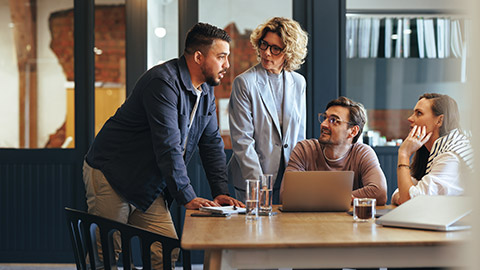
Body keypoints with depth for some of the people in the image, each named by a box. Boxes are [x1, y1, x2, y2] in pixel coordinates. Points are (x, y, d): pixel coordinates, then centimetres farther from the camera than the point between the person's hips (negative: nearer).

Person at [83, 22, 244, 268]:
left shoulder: (206, 91, 7)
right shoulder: (163, 82, -23)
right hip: (111, 176, -8)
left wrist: (221, 192, -1)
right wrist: (187, 197, -28)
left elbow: (212, 143, 9)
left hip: (149, 187, 8)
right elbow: (168, 146, -28)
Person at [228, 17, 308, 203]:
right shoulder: (244, 82, -8)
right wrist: (258, 182, -17)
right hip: (251, 181, -4)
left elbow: (300, 134, 13)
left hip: (289, 180, 4)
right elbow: (241, 140, -12)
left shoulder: (298, 83, 7)